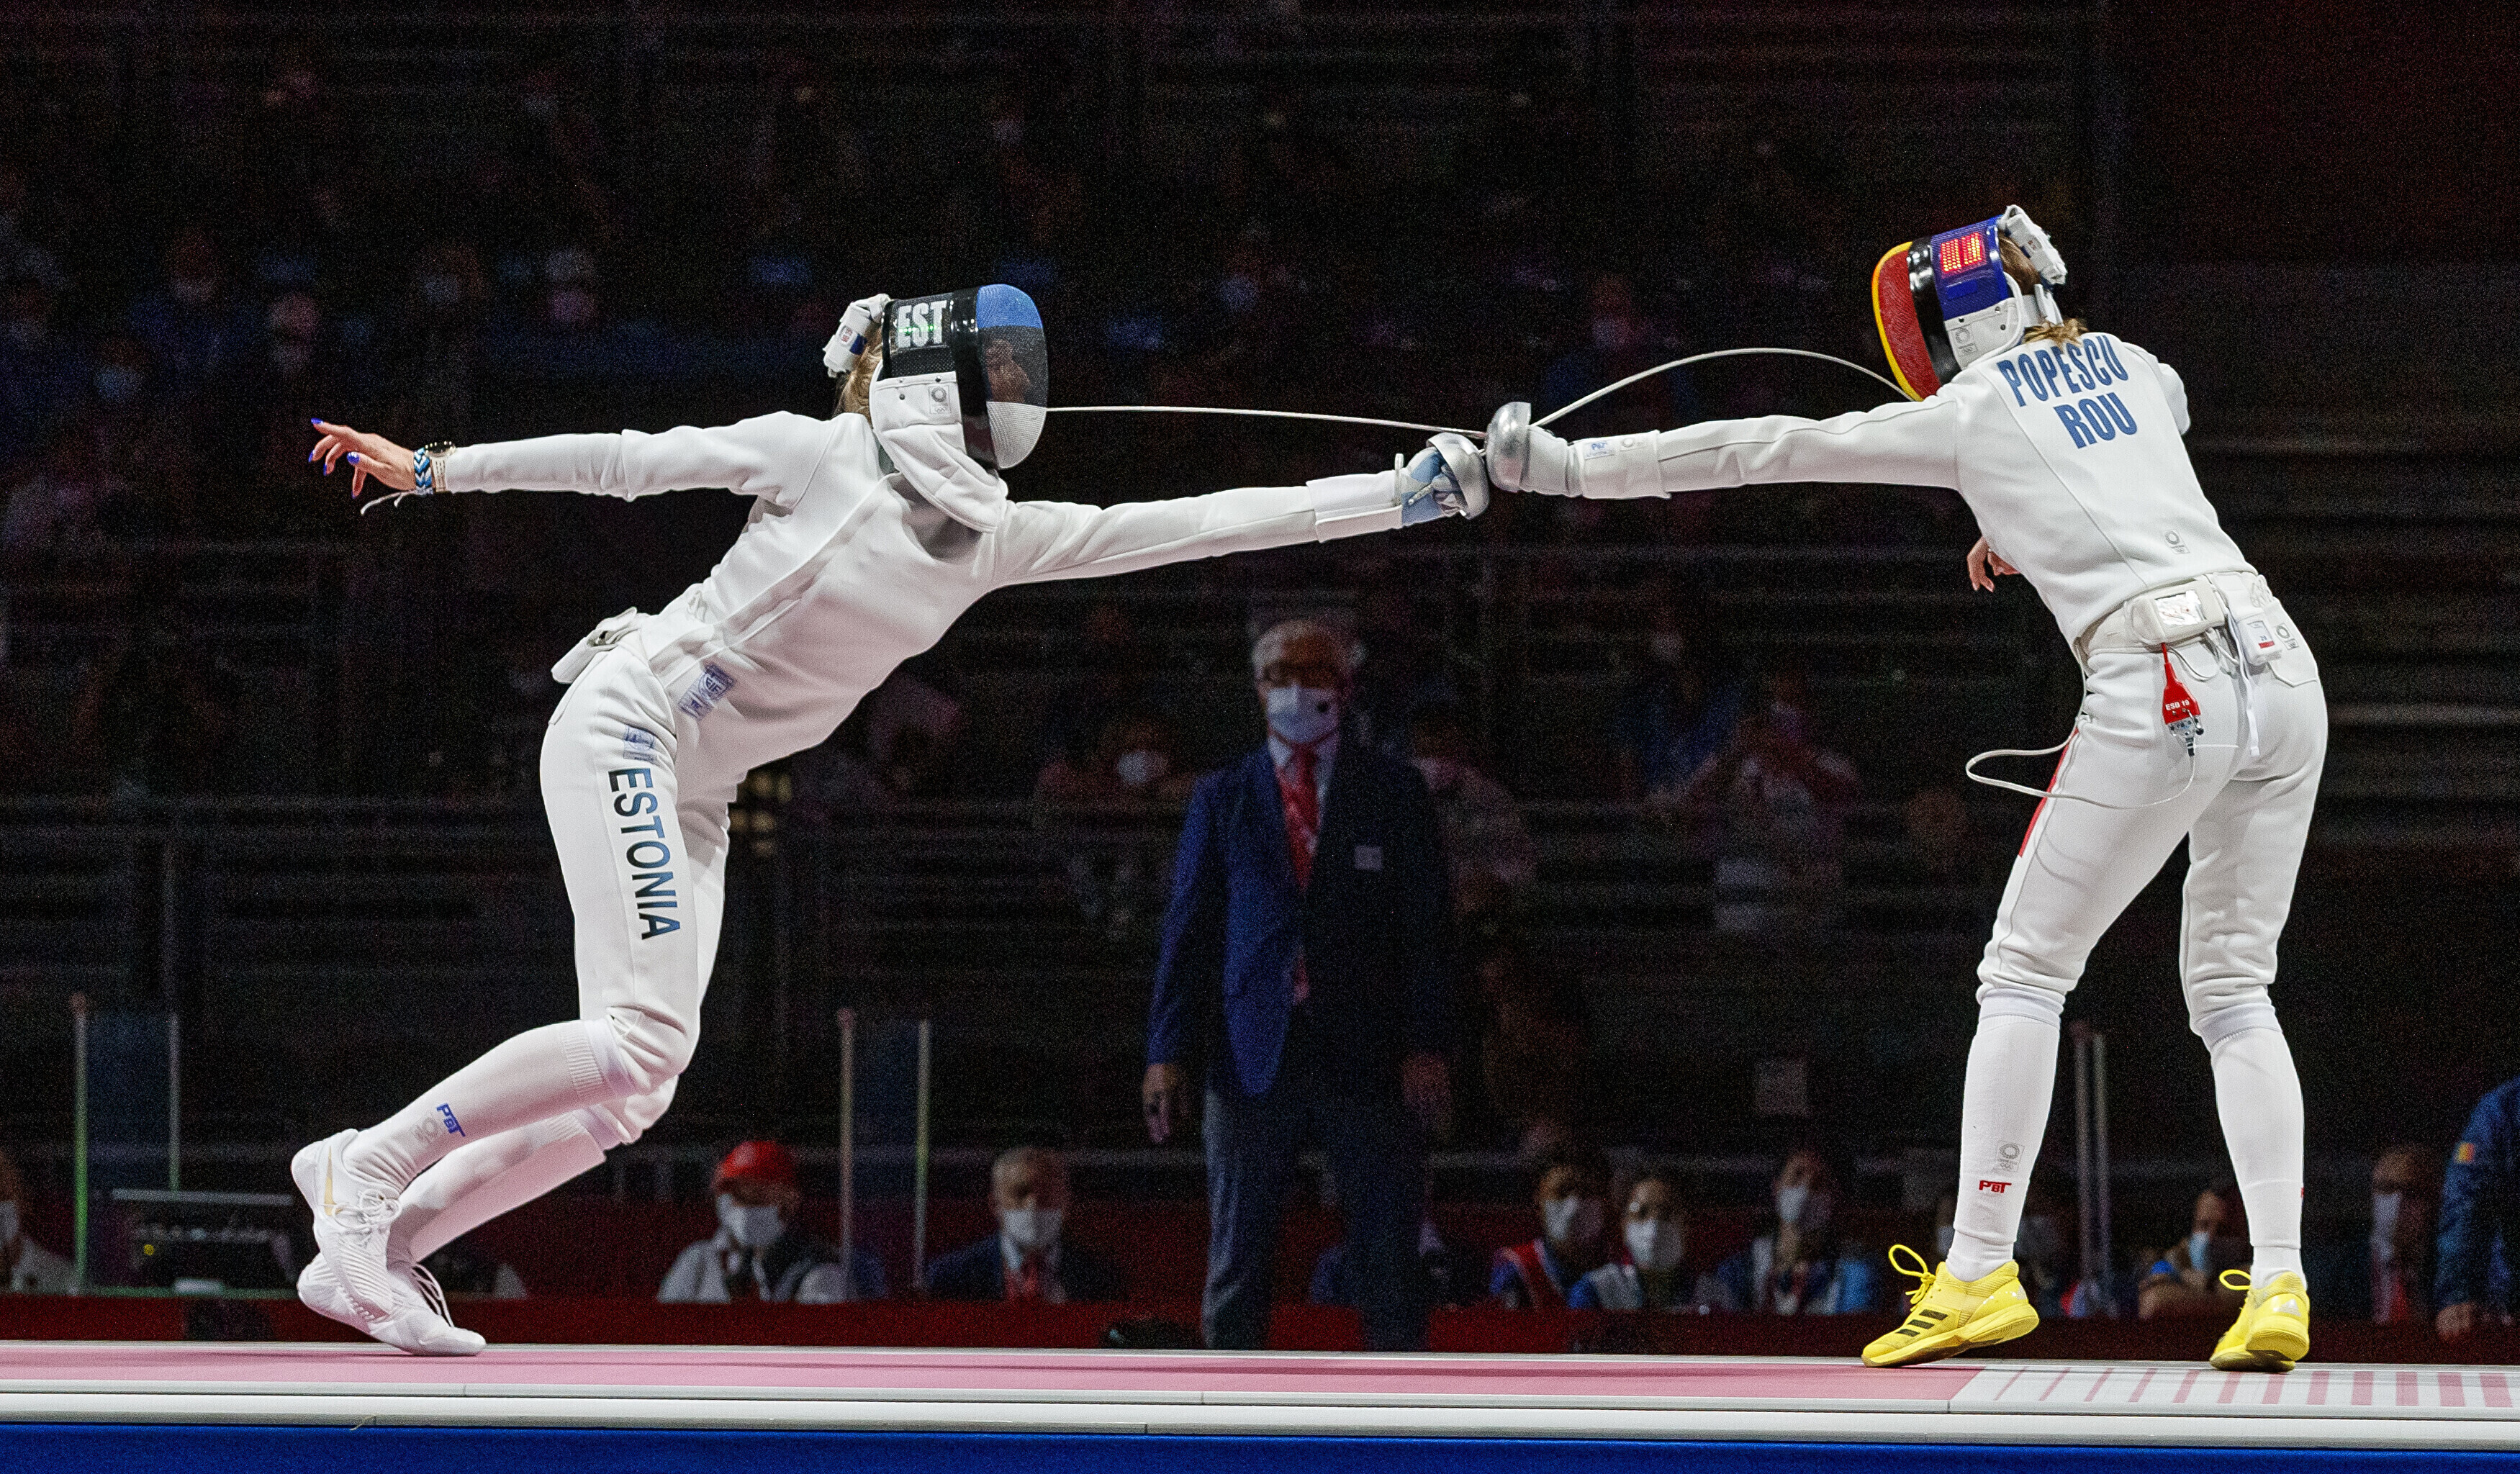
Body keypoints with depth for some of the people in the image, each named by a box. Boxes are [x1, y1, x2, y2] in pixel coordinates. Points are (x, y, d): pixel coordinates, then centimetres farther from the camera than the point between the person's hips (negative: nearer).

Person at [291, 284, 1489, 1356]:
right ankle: (367, 1166, -14)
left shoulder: (996, 537, 5)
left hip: (694, 798, 7)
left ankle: (378, 1241, 1)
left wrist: (1406, 493, -2)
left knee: (627, 1094, -2)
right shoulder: (819, 455, -10)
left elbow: (1205, 524, 2)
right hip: (624, 725, -7)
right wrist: (435, 469, -3)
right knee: (644, 1044, -21)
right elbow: (625, 459, -4)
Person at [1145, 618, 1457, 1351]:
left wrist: (1427, 1048, -6)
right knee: (1237, 1261, 1)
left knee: (1388, 1261, 0)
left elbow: (1429, 928, 4)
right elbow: (1188, 931, 8)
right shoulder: (1222, 797, 11)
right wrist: (1168, 1052, -1)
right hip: (1254, 1058, 1)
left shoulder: (1394, 791, 8)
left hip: (1368, 1060, -1)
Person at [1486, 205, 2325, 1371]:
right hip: (2280, 670, 6)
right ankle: (2279, 1287, 0)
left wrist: (1573, 467, 14)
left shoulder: (1966, 416, 6)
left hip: (2161, 695, -6)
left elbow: (1760, 450, 9)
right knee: (2231, 993, 12)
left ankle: (1979, 1273, 6)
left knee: (2024, 976, 8)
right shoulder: (2128, 365, 21)